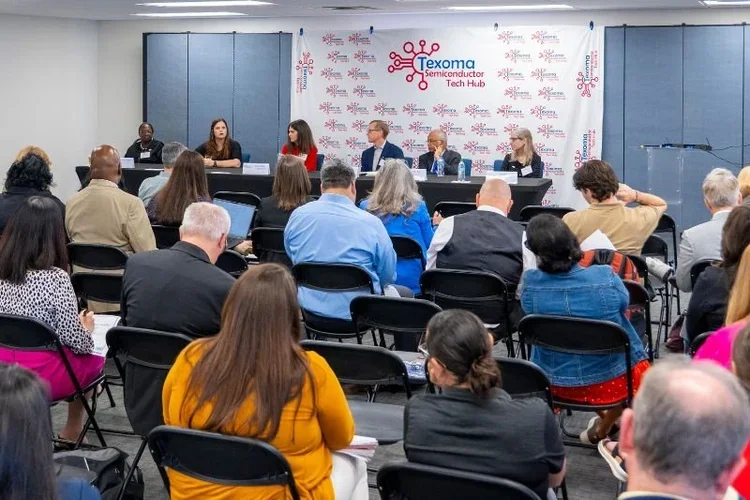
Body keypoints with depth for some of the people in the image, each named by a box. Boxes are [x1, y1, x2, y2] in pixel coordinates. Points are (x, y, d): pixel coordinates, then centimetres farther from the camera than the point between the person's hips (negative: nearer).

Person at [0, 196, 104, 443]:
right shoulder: (56, 279, -19)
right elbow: (75, 342, -17)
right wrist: (87, 329, 6)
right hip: (42, 376, -5)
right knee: (95, 360, 24)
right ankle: (72, 433, 34)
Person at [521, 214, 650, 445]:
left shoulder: (530, 284, -21)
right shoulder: (606, 278, -24)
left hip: (556, 385, 2)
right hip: (613, 381, -2)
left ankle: (604, 418, 50)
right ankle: (600, 432, 39)